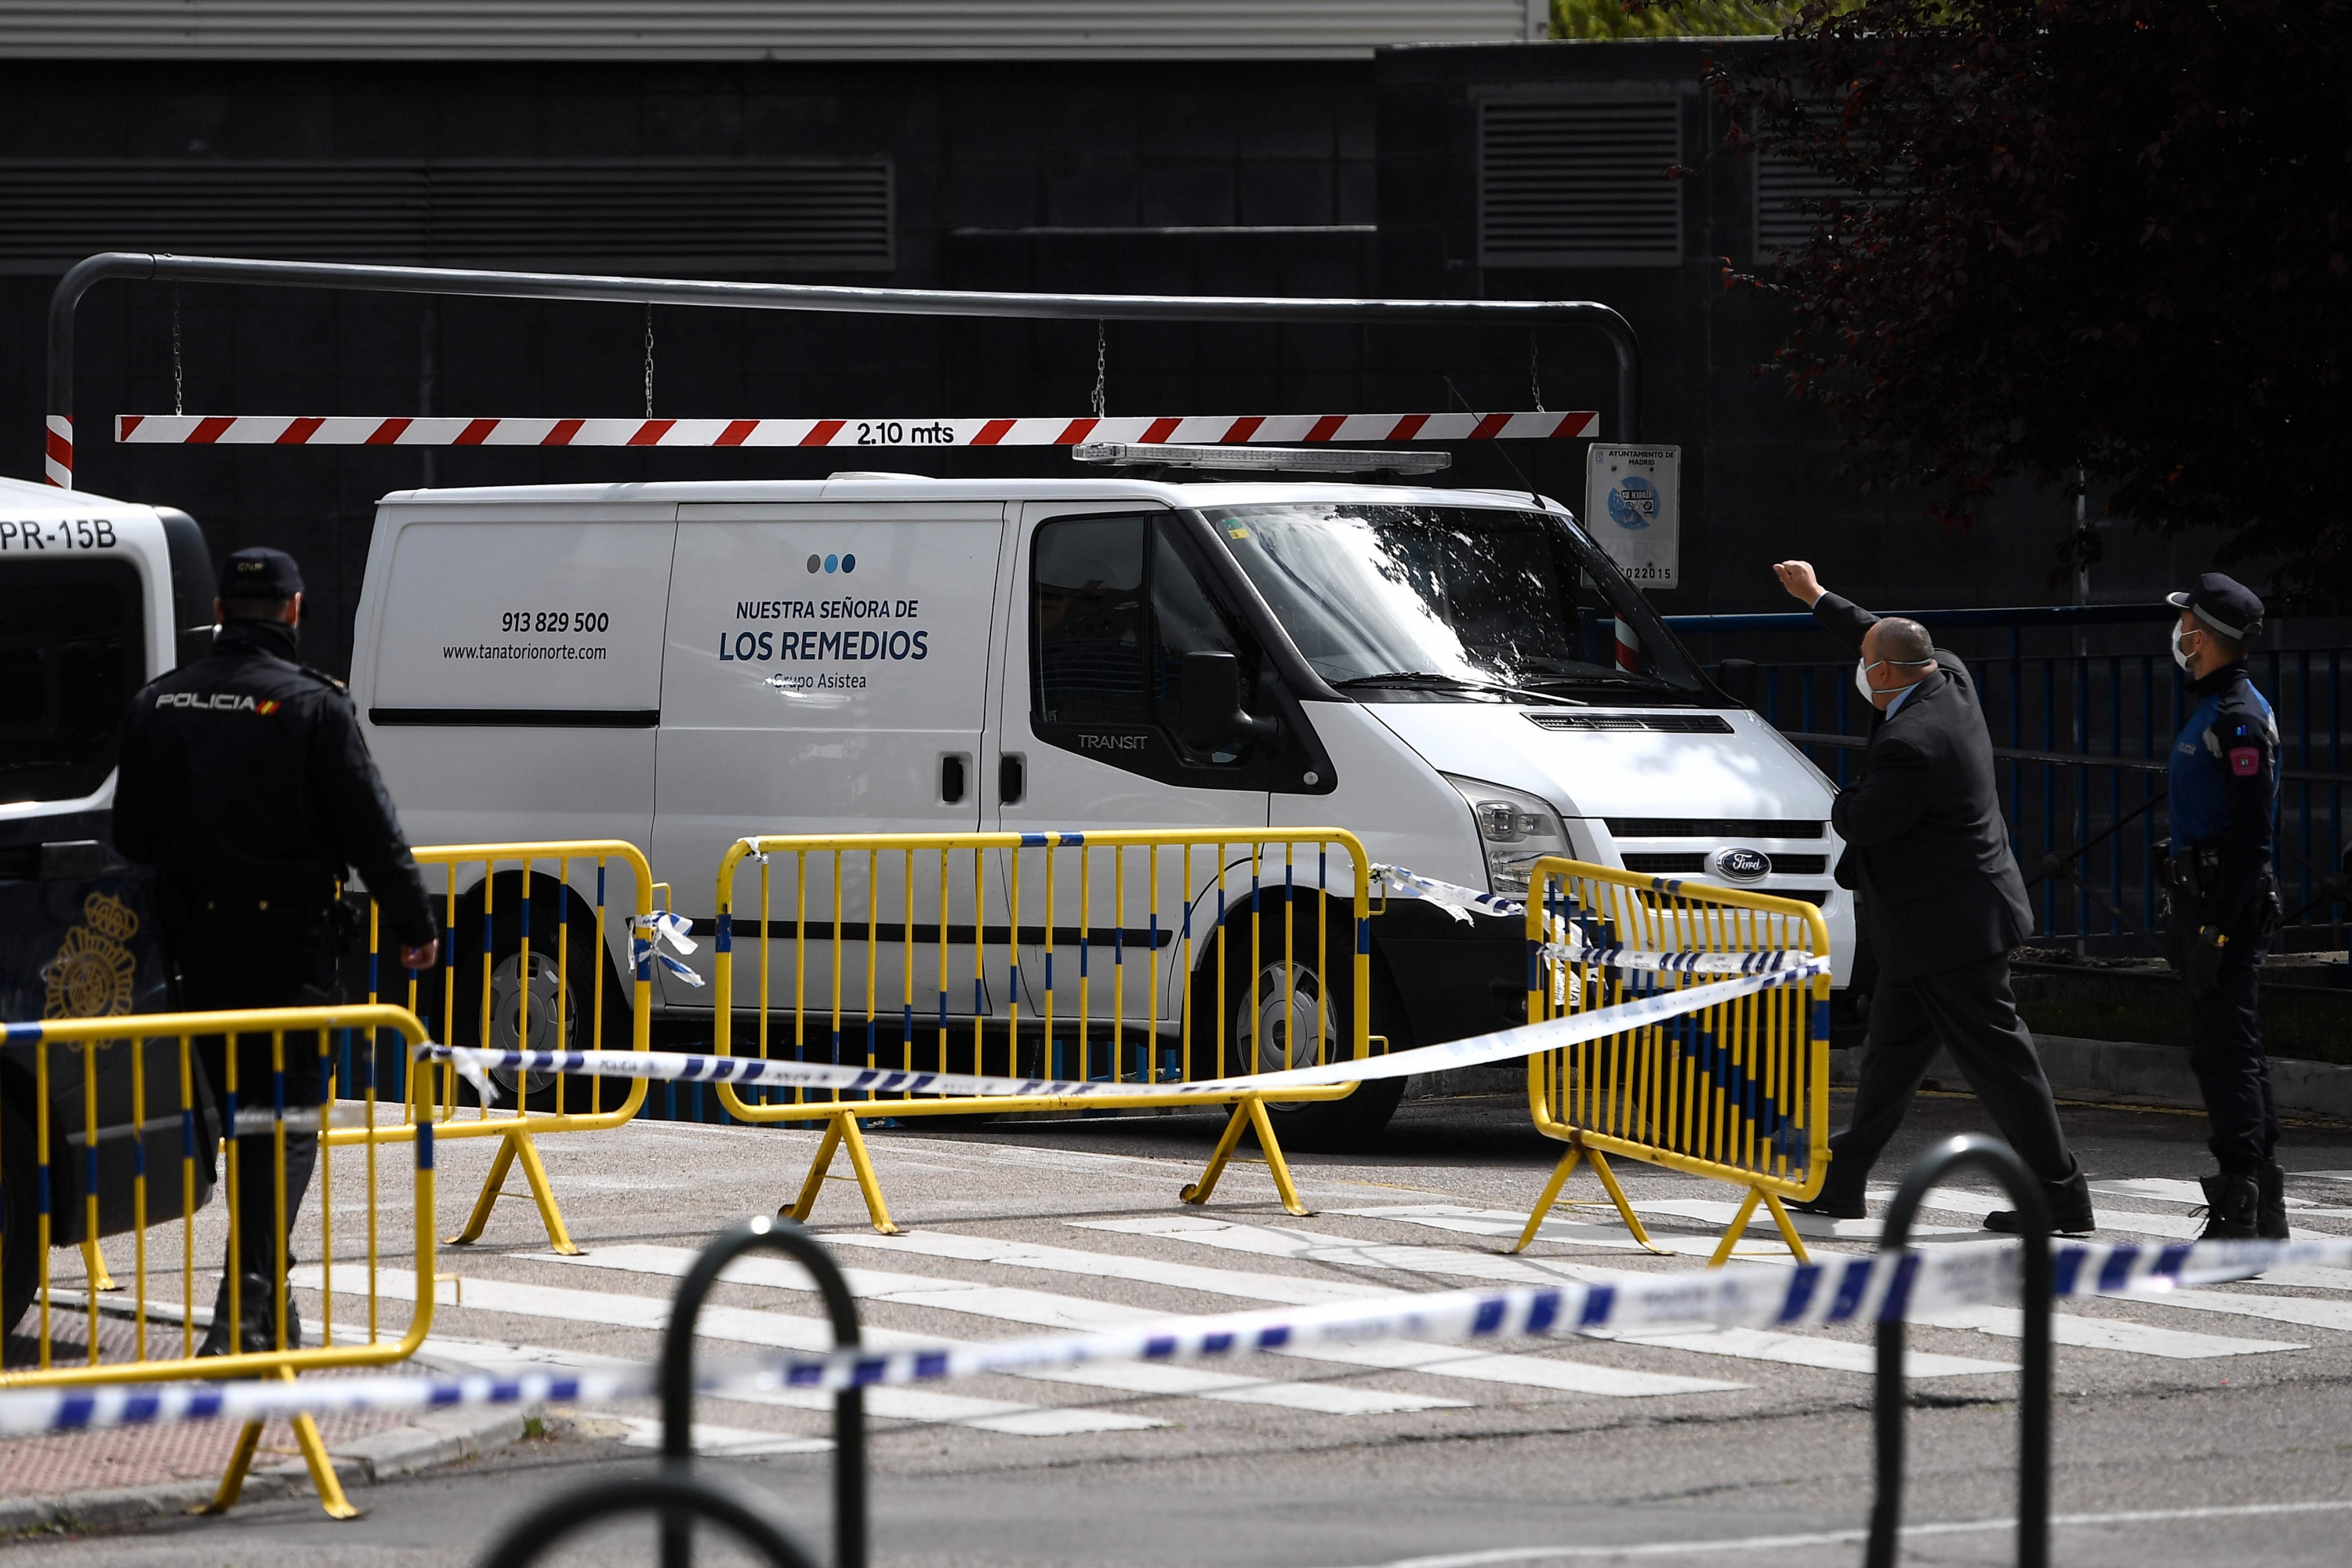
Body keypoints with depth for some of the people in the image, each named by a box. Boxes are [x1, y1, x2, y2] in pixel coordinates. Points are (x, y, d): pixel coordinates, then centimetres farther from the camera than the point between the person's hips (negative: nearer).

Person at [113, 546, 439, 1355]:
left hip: (195, 944, 5)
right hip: (287, 939, -5)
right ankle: (245, 1306, -17)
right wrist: (414, 924, 2)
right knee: (287, 1120, -3)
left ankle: (265, 1312, 22)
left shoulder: (159, 703, 6)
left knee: (239, 1113, 16)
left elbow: (131, 833, 13)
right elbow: (369, 830, -8)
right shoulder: (311, 705, -10)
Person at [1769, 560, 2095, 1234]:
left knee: (1998, 1059, -4)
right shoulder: (1950, 682, 2)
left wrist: (1845, 799, 6)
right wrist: (1817, 599, 31)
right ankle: (1842, 1180, 25)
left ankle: (2060, 1197, 0)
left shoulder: (1909, 745, -27)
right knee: (1891, 1052, 17)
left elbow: (1862, 824, -18)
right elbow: (1886, 642, 22)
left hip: (1949, 926, -10)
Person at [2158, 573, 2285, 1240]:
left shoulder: (2239, 718, -15)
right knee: (2219, 1052, 13)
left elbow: (2250, 836, -20)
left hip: (2226, 902, -11)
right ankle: (2262, 1211, 17)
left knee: (2228, 1051, -12)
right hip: (2204, 901, 11)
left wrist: (2219, 927, -23)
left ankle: (2239, 1213, -15)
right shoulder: (2214, 709, 17)